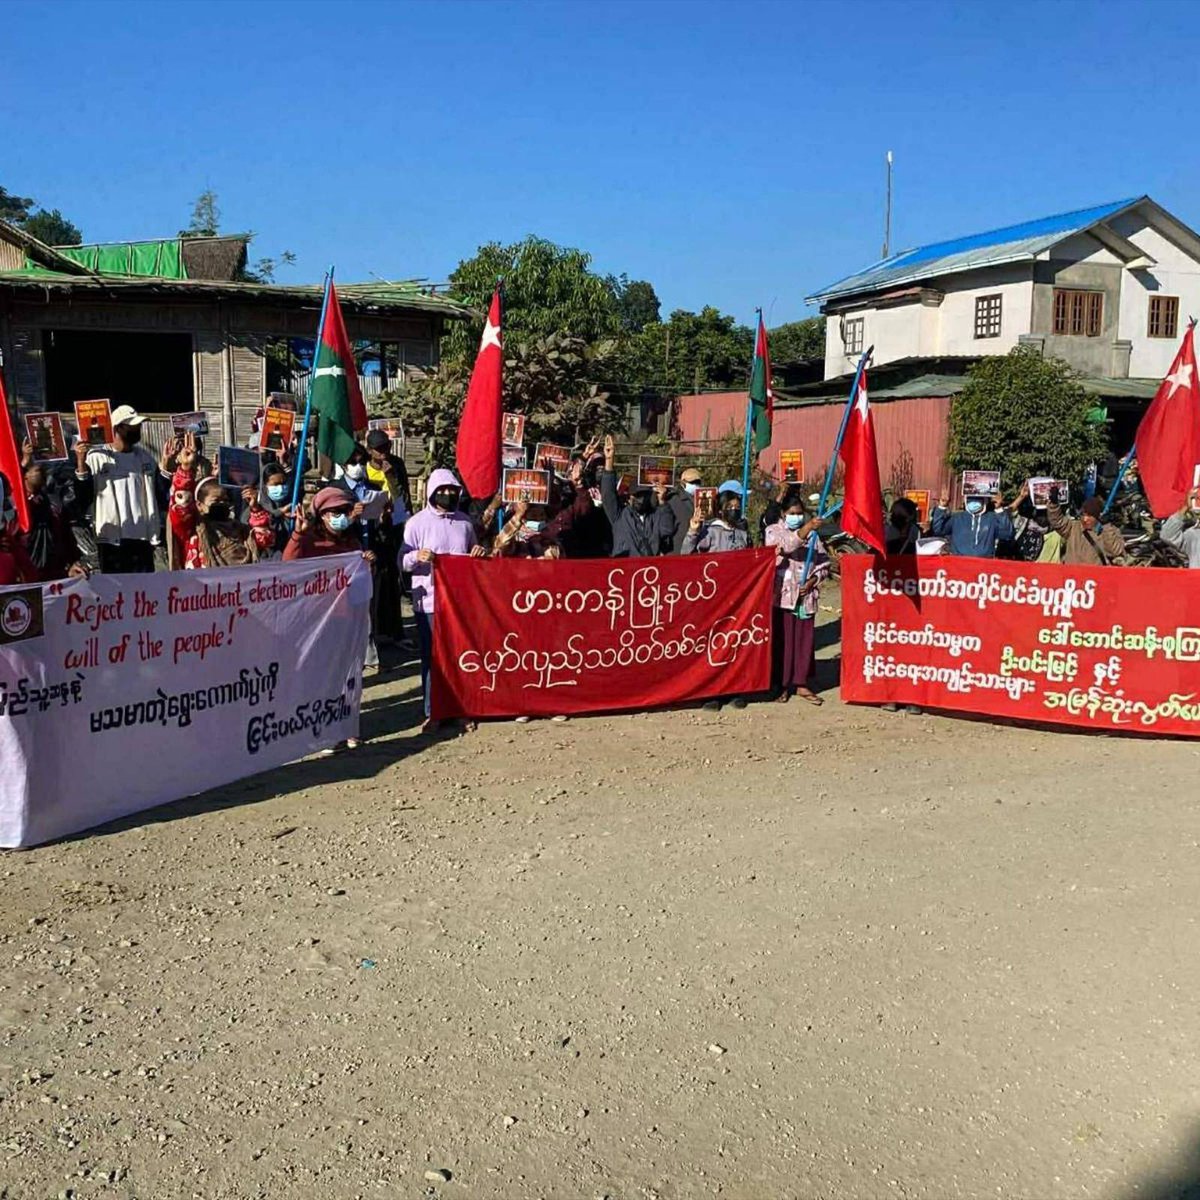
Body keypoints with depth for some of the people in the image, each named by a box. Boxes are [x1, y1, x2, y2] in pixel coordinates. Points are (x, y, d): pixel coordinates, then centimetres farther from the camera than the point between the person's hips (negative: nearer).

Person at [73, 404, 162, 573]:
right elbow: (83, 499, -9)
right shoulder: (96, 457, -4)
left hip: (143, 538, 4)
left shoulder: (146, 457, 12)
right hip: (112, 539, -4)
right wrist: (81, 463, -17)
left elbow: (158, 494, 19)